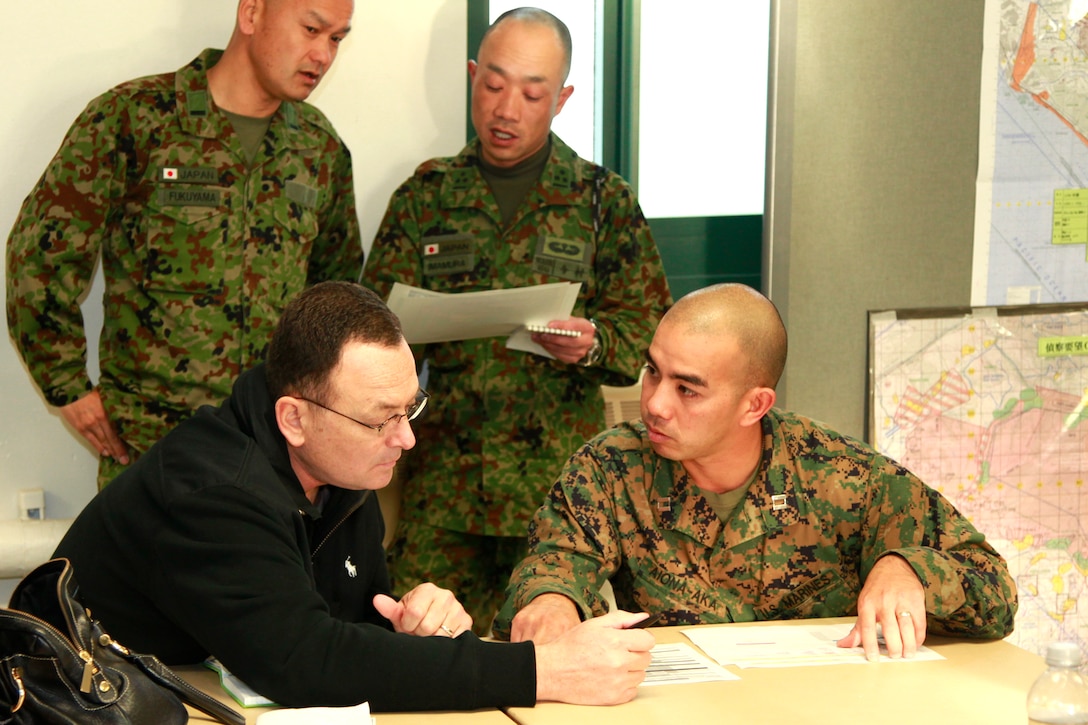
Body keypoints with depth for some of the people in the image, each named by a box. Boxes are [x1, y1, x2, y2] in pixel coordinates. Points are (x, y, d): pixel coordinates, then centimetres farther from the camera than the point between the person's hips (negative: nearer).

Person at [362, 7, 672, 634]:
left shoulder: (603, 199, 8)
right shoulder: (427, 195, 11)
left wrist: (593, 346, -15)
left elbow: (650, 327, 6)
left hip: (560, 475, -1)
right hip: (444, 473, 1)